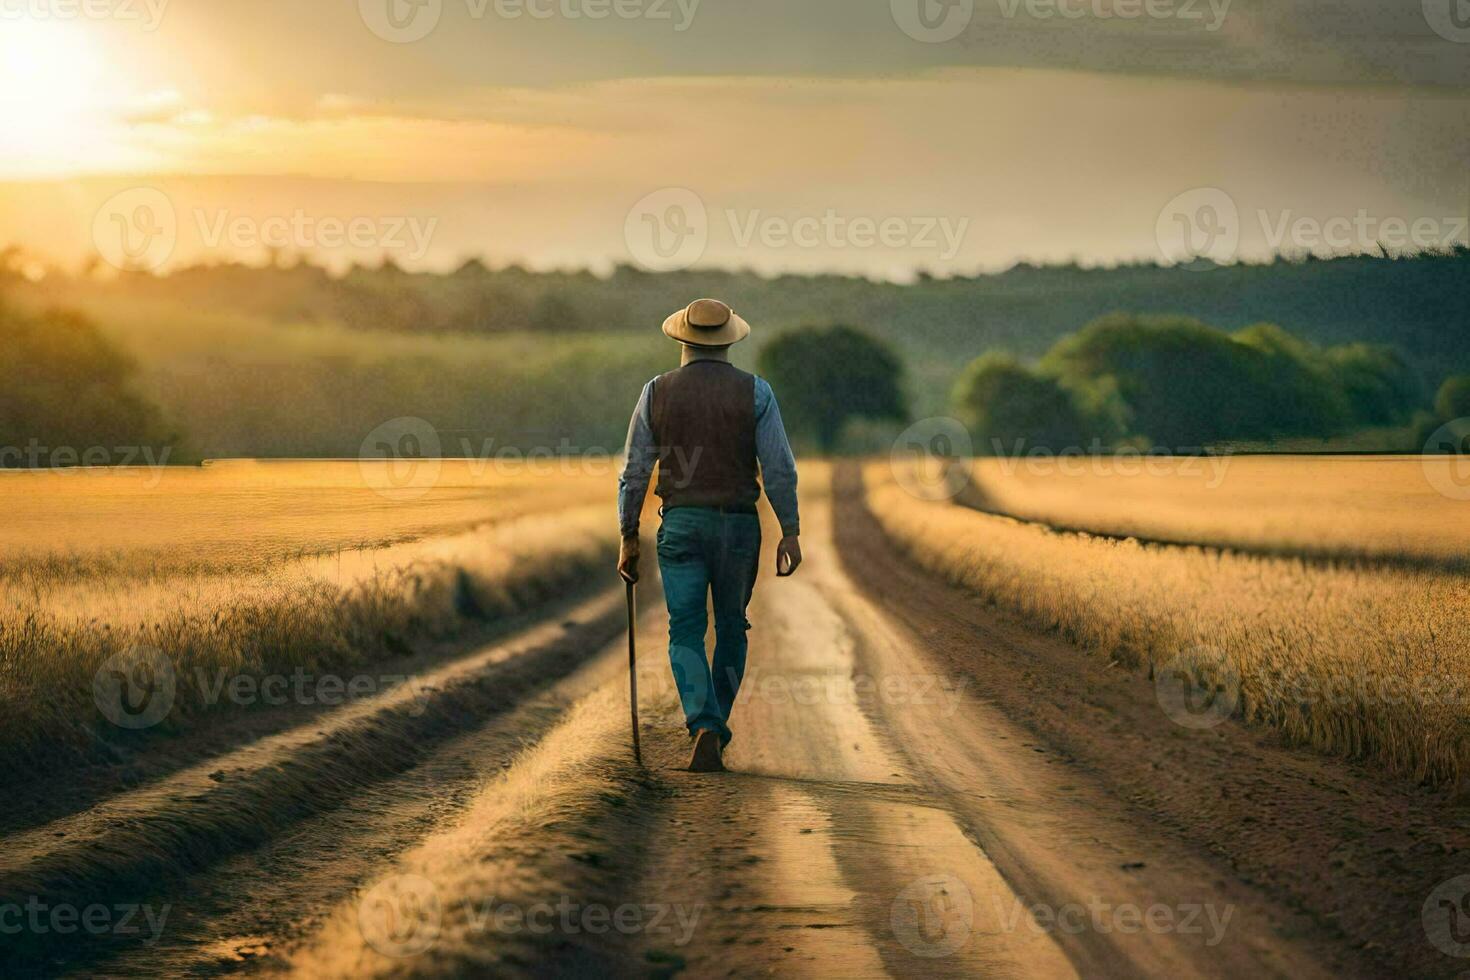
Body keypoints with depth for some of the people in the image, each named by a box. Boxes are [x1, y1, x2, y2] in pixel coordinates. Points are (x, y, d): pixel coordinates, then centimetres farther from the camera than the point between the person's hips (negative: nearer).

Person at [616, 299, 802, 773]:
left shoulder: (657, 392, 1)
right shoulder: (754, 392, -1)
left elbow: (634, 472, 1)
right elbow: (779, 468, -7)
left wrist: (628, 538, 8)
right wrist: (791, 532, -2)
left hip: (681, 524, 0)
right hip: (739, 525, 0)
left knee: (686, 632, -1)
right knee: (731, 628, 18)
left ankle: (705, 729, -20)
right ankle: (717, 725, 26)